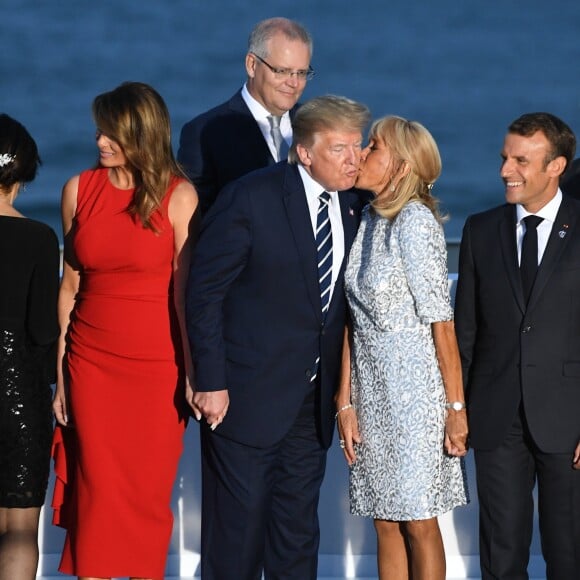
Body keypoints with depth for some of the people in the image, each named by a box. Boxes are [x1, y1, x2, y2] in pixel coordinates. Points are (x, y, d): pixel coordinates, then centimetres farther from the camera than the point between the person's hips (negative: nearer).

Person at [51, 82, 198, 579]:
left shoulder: (178, 197, -5)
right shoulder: (80, 190, 4)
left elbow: (187, 289, -5)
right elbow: (70, 283, 8)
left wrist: (193, 372, -8)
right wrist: (58, 369, 6)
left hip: (158, 365, -2)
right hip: (91, 364, 2)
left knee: (148, 495, 2)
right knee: (96, 491, 0)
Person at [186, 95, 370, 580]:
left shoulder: (353, 207, 4)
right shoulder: (251, 198, -13)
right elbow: (204, 293, -11)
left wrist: (339, 388, 5)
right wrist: (211, 382, -15)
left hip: (312, 403, 5)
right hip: (247, 394, -5)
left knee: (298, 537, 11)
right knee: (238, 528, 0)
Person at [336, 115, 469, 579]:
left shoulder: (414, 221, -13)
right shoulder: (364, 222, 8)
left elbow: (441, 321, -14)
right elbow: (352, 321, 8)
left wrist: (456, 405, -14)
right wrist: (346, 402, 4)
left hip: (416, 393, -7)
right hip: (373, 394, 7)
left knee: (418, 522, 0)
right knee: (386, 523, 10)